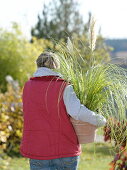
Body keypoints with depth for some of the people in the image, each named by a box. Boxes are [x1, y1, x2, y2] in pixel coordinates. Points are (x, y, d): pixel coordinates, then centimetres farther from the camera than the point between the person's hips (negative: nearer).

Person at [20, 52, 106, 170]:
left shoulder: (28, 87, 5)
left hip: (39, 151, 1)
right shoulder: (64, 88, -6)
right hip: (66, 151, -1)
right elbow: (78, 112, -20)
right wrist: (100, 120, -3)